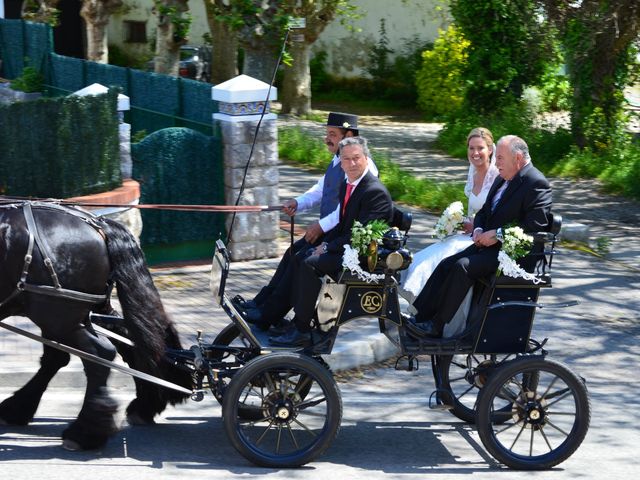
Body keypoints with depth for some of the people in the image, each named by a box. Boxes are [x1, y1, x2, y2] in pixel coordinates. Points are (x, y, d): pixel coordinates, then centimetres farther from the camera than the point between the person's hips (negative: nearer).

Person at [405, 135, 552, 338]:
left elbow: (535, 226, -22)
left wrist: (498, 234, -21)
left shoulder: (537, 184, -13)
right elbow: (483, 212, 24)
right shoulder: (501, 180, 16)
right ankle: (420, 316, -9)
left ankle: (436, 326, -20)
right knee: (446, 264, -7)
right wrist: (478, 229, 0)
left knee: (463, 266, -25)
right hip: (488, 245, 9)